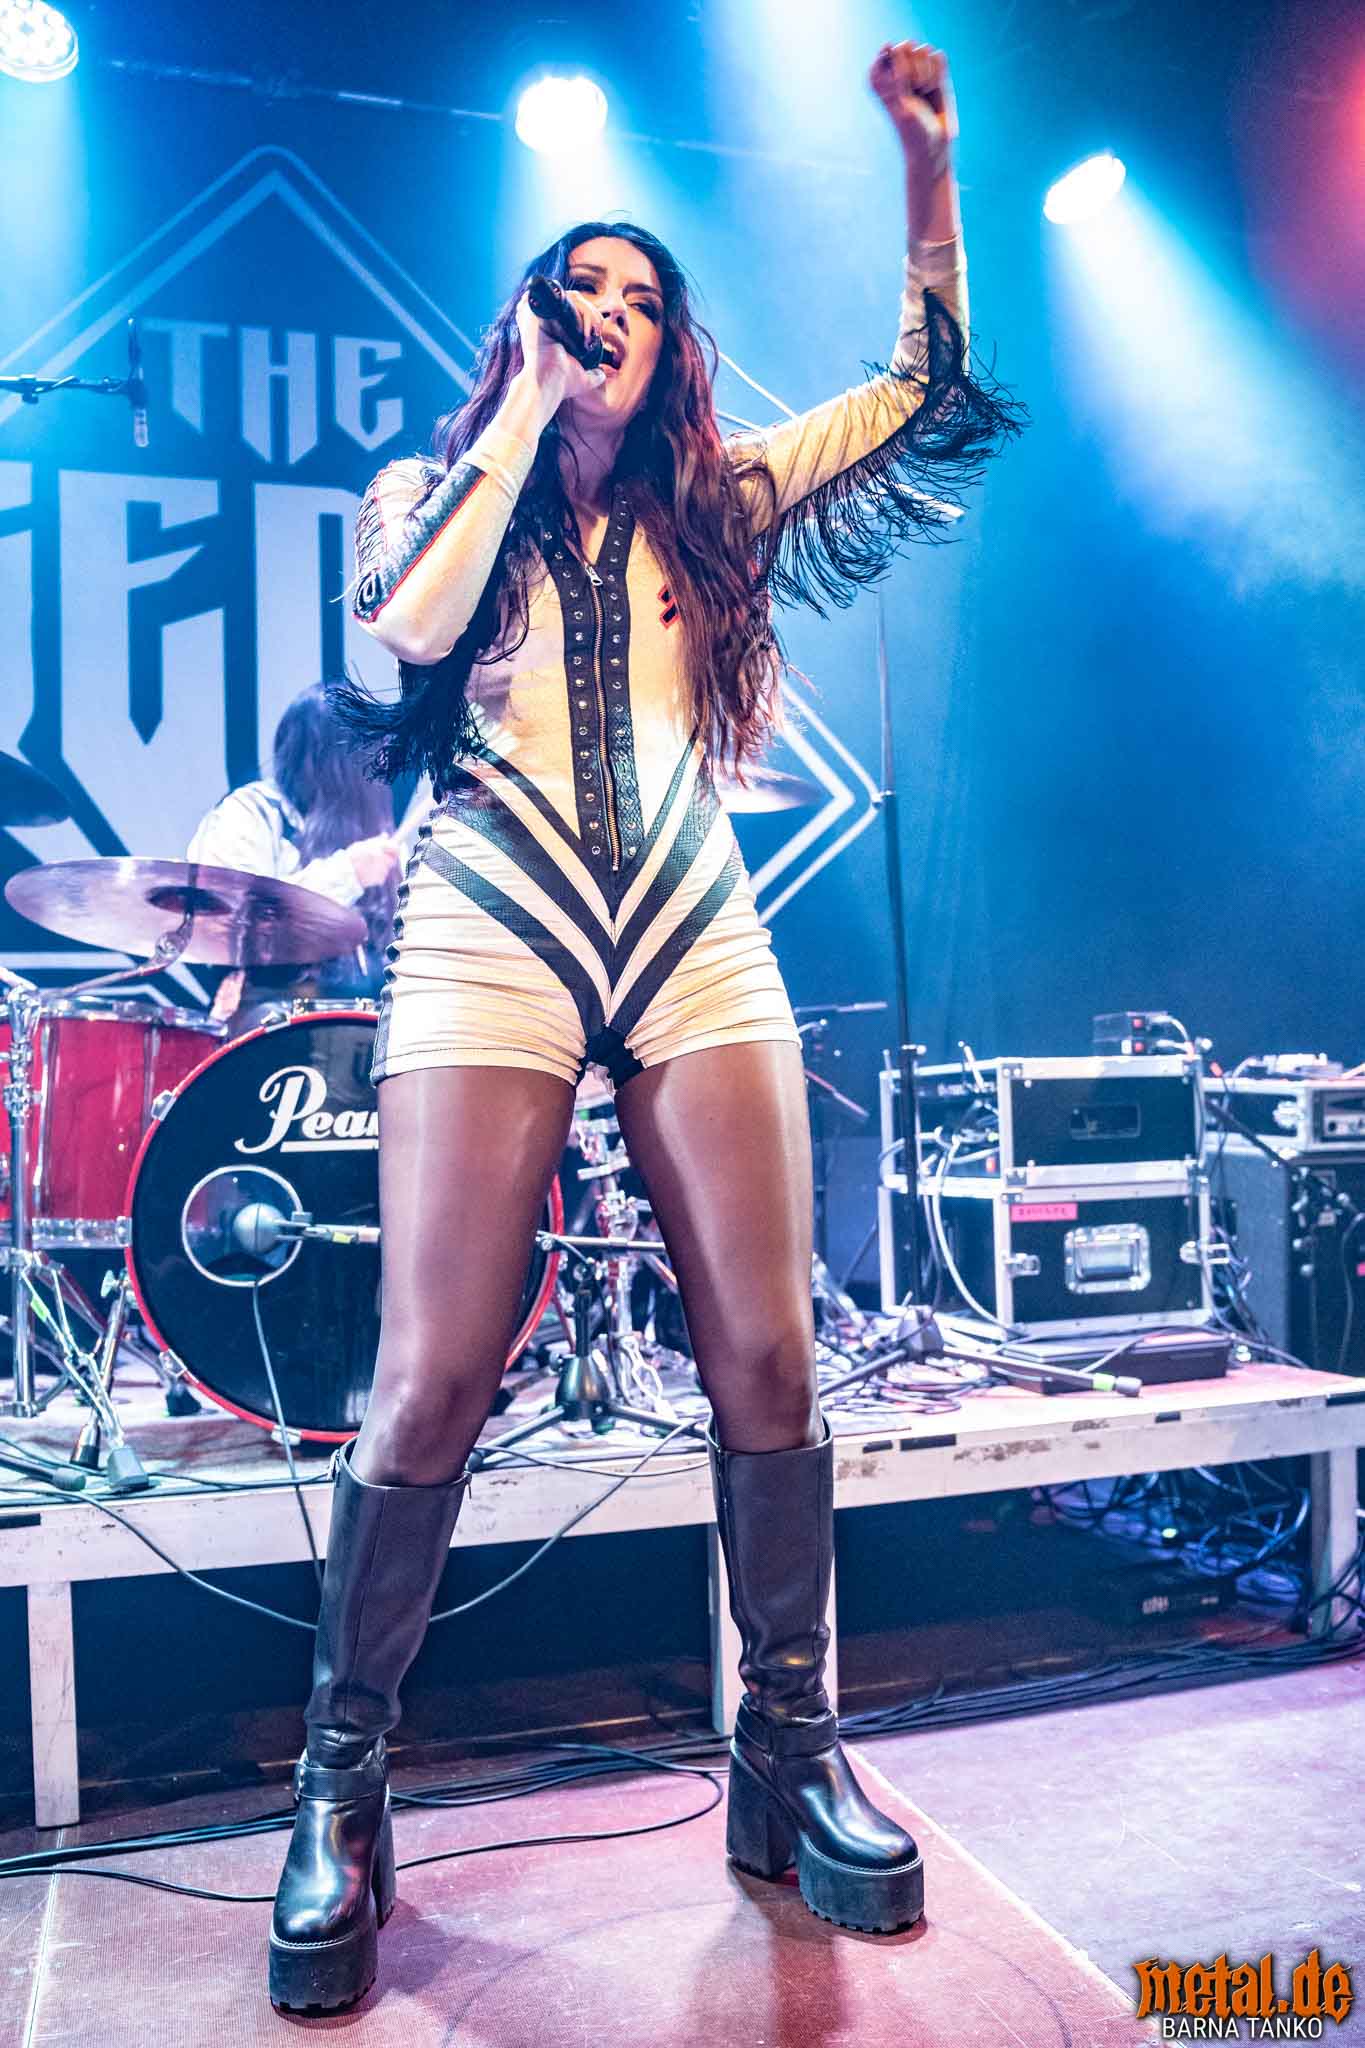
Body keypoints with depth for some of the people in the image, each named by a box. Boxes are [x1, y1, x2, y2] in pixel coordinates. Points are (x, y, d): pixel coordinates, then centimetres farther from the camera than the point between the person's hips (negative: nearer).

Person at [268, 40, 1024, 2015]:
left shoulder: (716, 499, 20)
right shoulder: (429, 494, 15)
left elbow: (931, 393, 20)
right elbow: (406, 632, -8)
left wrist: (927, 166, 13)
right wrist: (526, 412, 1)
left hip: (699, 951, 3)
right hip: (490, 949, -2)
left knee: (768, 1354, -3)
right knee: (434, 1382, -8)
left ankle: (789, 1759, 15)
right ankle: (339, 1797, 11)